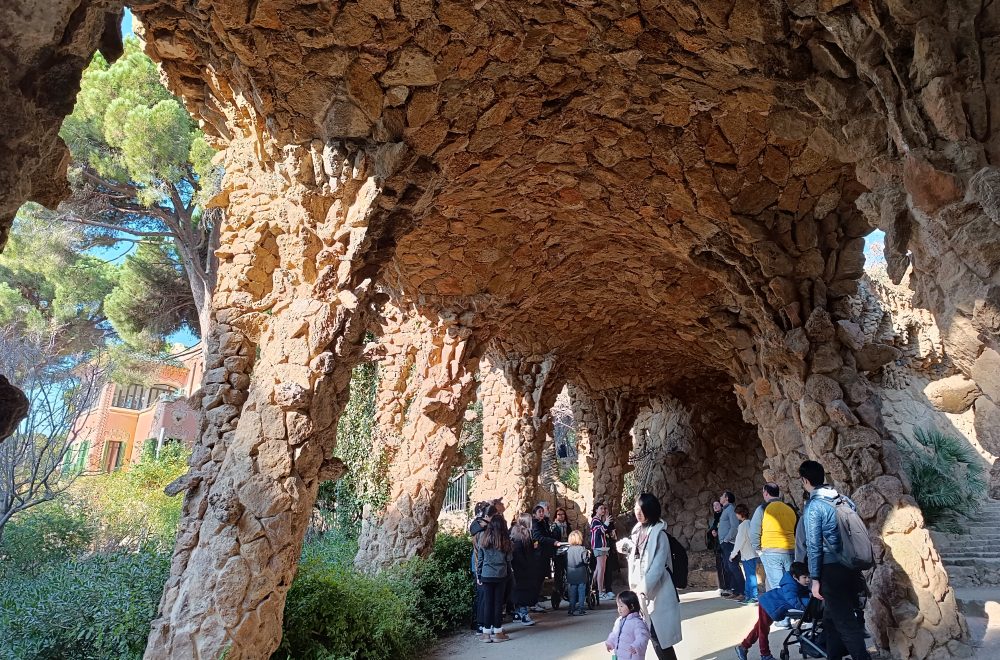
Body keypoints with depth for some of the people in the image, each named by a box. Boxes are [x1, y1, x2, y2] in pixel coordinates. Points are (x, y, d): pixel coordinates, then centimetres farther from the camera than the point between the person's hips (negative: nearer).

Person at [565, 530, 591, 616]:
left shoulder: (568, 550, -3)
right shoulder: (582, 549, -14)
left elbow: (565, 561, 4)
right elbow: (585, 560, -15)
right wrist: (588, 555, 4)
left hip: (571, 575, 3)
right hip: (581, 574, -3)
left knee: (572, 592, 13)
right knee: (581, 591, 8)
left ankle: (572, 609, 16)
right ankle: (581, 608, 9)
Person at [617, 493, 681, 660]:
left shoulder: (659, 533, -16)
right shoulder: (638, 530, 6)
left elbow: (658, 565, -20)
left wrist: (644, 587, -20)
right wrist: (627, 548, -1)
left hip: (656, 590, -8)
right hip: (642, 588, 8)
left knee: (658, 633, -2)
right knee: (653, 632, 15)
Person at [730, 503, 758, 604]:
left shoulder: (743, 525, -15)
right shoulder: (750, 523, 11)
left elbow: (739, 541, -14)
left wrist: (733, 554, -6)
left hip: (748, 555, -9)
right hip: (750, 553, 9)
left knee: (750, 575, -5)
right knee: (749, 575, 14)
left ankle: (753, 597, -3)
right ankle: (747, 595, 21)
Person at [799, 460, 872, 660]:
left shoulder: (814, 506, -13)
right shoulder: (844, 499, 7)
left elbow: (814, 546, -14)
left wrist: (815, 579, -9)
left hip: (832, 571, -8)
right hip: (852, 568, 8)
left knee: (845, 623, 0)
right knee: (831, 619, 19)